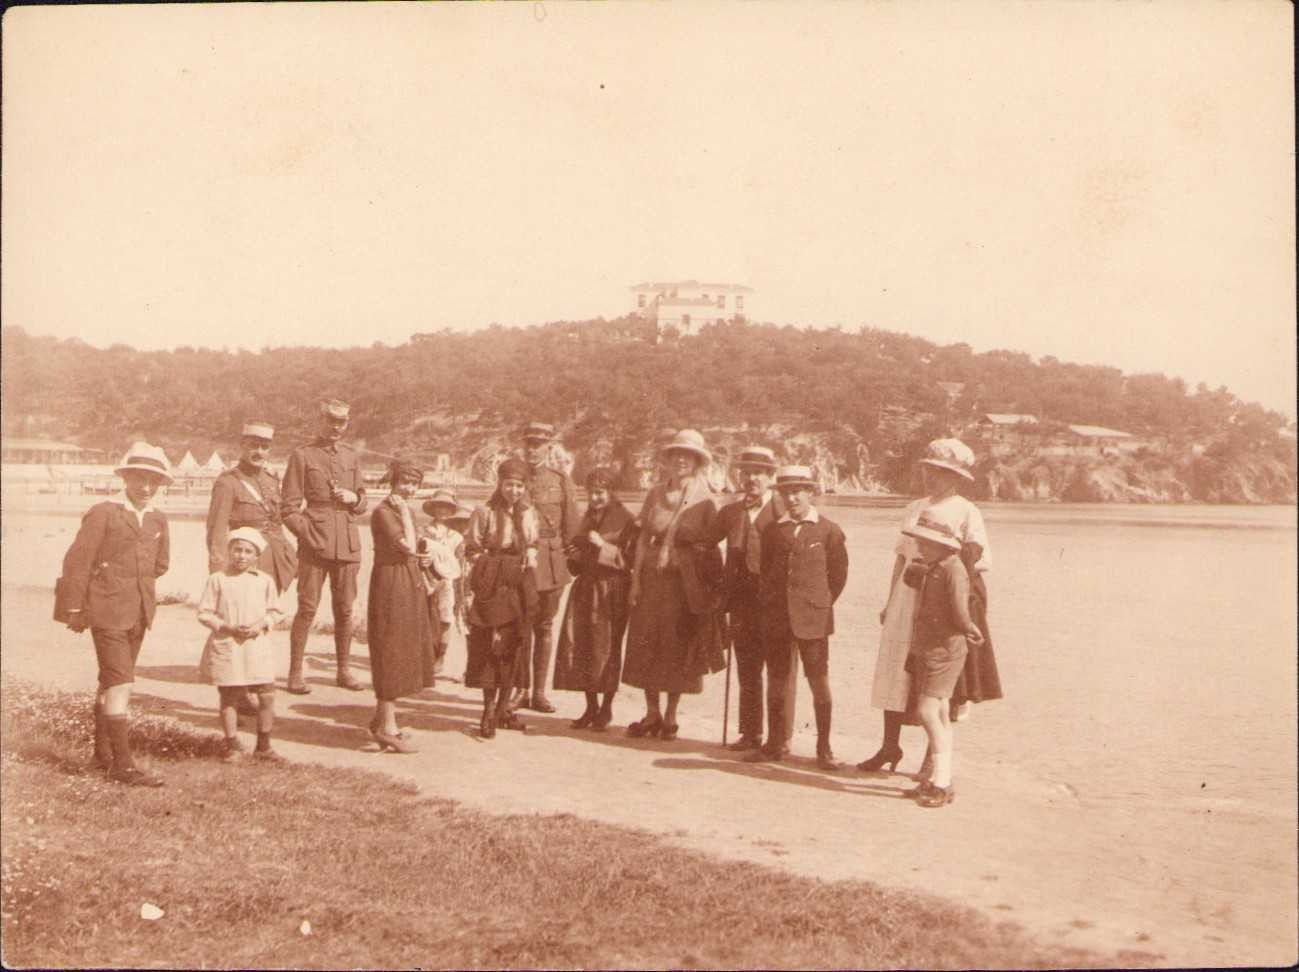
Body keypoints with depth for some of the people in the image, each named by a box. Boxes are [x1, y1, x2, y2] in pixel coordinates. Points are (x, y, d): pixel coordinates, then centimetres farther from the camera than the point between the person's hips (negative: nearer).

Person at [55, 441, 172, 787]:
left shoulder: (158, 520, 8)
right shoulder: (102, 514, -9)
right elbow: (76, 561, -8)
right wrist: (74, 609, -6)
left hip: (139, 614, 6)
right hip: (107, 612, -6)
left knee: (111, 683, 18)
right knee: (120, 684, -11)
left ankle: (103, 752, 29)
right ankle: (123, 764, -8)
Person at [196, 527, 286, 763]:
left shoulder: (265, 580, 4)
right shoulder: (217, 579, -2)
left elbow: (274, 611, 9)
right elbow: (204, 613, -2)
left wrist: (261, 624, -10)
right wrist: (227, 627, -14)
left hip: (257, 647, 2)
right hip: (225, 647, -1)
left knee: (267, 696, 0)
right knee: (228, 698, 4)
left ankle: (263, 745, 14)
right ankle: (233, 745, 19)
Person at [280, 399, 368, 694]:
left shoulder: (352, 458, 16)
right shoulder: (302, 455, 2)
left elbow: (362, 506, 22)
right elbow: (289, 507, -1)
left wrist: (355, 498, -1)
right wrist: (308, 535, -10)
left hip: (348, 545, 4)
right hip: (315, 545, -4)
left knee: (345, 610, 8)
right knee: (307, 609, -5)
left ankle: (343, 671, 18)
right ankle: (295, 674, 2)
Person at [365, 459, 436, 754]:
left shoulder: (407, 511, 14)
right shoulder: (383, 512, -14)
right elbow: (408, 545, -24)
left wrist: (422, 559, 5)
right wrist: (405, 513, -16)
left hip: (409, 586, 9)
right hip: (390, 585, -9)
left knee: (401, 654, 13)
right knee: (391, 654, -5)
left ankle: (381, 719, 24)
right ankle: (387, 727, 0)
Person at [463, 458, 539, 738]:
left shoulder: (529, 513, 8)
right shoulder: (485, 513, -6)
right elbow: (472, 550, -4)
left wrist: (530, 555, 1)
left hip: (520, 585, 5)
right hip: (492, 586, -5)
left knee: (514, 646, 8)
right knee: (491, 645, -5)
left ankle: (503, 707, 20)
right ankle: (489, 712, 5)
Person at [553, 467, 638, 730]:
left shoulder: (626, 521, -5)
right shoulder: (587, 518, 16)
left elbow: (629, 560, -10)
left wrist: (603, 546, -18)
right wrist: (575, 554, 6)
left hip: (612, 592, -6)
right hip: (585, 590, 6)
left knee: (607, 647, -3)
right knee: (581, 646, 1)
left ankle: (606, 707, 11)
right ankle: (591, 706, 12)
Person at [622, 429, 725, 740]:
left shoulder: (704, 500, -4)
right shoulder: (655, 493, 5)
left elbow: (712, 545, -3)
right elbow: (643, 538, 5)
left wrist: (714, 588, -9)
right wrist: (635, 579, 0)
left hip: (687, 581, -3)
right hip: (653, 577, 3)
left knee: (678, 650, 5)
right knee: (646, 645, 5)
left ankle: (670, 717, 17)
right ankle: (652, 714, 18)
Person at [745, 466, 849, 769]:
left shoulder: (829, 530, 1)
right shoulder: (773, 531, 10)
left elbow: (838, 574, 7)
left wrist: (820, 605, 8)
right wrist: (767, 603, 12)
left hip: (812, 619, -3)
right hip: (775, 617, 3)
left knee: (819, 682, -3)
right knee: (776, 680, 7)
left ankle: (824, 748, 6)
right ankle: (774, 744, 17)